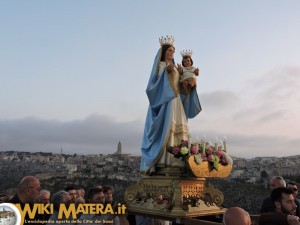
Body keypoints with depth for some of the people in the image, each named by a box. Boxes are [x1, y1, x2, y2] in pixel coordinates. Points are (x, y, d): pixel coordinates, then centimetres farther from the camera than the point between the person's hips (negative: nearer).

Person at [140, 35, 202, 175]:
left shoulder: (174, 67, 24)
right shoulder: (160, 65, 4)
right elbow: (156, 82, -11)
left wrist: (191, 85, 5)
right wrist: (166, 71, -24)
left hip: (176, 101, 8)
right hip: (164, 100, -8)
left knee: (178, 129, -2)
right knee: (166, 128, -17)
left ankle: (174, 161, -3)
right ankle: (162, 162, -18)